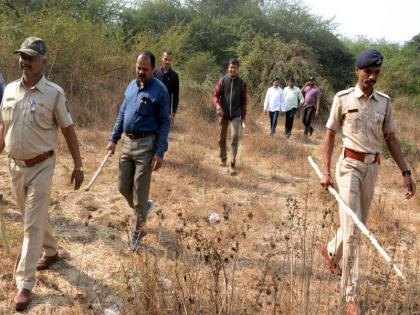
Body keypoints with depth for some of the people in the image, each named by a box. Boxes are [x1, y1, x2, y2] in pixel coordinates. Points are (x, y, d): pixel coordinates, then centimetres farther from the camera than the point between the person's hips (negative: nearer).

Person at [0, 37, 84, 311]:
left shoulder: (54, 93, -12)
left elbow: (69, 130, -7)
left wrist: (78, 166, -7)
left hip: (41, 167, -5)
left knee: (33, 225, -1)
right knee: (35, 217, 21)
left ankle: (25, 283, 8)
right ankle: (51, 251, 46)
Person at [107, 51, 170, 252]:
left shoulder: (159, 90, -9)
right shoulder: (131, 86, 10)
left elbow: (164, 123, -10)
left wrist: (160, 152, -16)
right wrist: (113, 139, 11)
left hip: (146, 144, -6)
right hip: (127, 142, 6)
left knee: (140, 191, 1)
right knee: (123, 187, 12)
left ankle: (137, 231, 17)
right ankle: (143, 207, 40)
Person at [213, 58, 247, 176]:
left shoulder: (242, 83, 0)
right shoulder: (222, 80, -1)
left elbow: (243, 101, 5)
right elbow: (215, 95, -2)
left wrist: (243, 116, 4)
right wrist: (217, 105, -23)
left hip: (236, 115, -1)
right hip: (223, 114, 1)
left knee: (235, 137, -12)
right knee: (222, 138, 12)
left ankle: (233, 164, -10)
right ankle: (223, 158, 33)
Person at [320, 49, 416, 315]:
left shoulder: (384, 102, 6)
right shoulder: (343, 98, -4)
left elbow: (391, 139, 9)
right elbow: (330, 135, 1)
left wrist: (406, 172, 3)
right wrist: (326, 171, -5)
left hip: (373, 167, 4)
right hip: (350, 165, -4)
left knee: (359, 224, 16)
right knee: (352, 229, -8)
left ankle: (331, 251, 47)